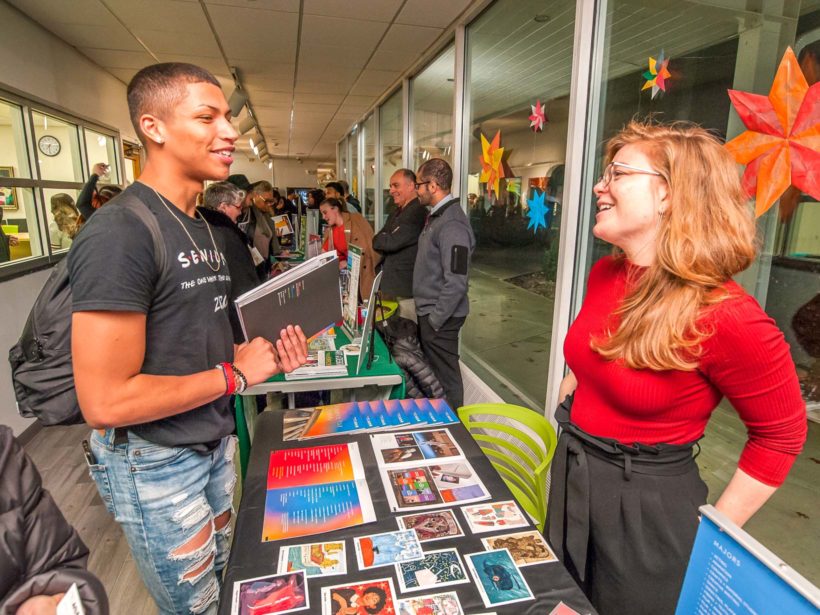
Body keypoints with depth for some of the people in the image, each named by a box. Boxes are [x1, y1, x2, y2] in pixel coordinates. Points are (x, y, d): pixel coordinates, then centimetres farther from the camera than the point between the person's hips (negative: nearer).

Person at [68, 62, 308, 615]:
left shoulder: (203, 228, 6)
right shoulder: (120, 232, -23)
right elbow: (105, 401, -26)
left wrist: (266, 354, -3)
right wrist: (234, 374, -18)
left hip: (214, 440, 8)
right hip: (154, 462, -8)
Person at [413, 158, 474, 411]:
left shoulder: (451, 224, -21)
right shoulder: (436, 216, 11)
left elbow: (456, 282, -25)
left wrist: (435, 320, -19)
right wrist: (426, 314, 16)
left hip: (440, 317, -10)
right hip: (428, 312, 10)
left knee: (446, 377, 5)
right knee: (432, 372, 21)